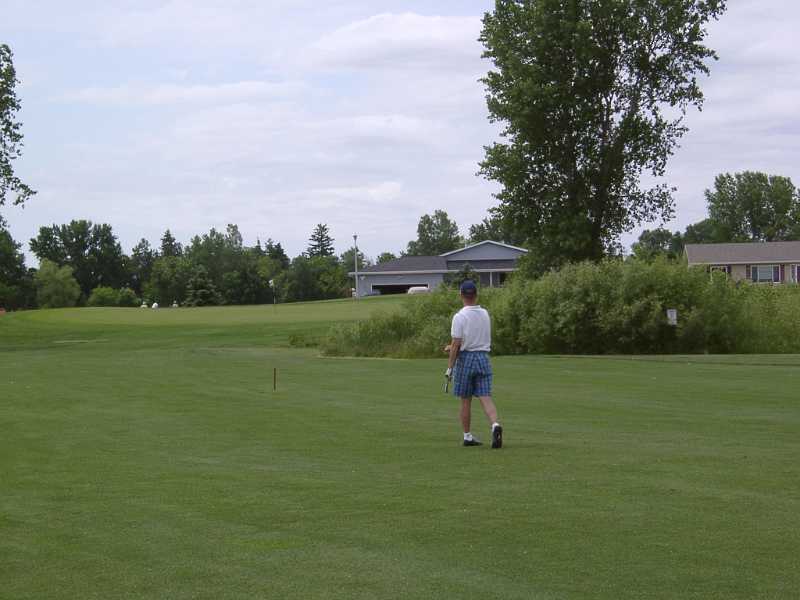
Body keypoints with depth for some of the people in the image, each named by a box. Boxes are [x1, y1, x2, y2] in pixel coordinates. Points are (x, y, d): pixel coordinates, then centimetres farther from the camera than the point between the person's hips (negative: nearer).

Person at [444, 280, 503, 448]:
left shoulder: (460, 316, -11)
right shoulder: (485, 314, 7)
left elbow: (457, 344, -14)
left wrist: (449, 367, -7)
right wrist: (453, 347, 25)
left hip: (465, 358, -4)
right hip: (483, 357, 4)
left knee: (465, 401, 8)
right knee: (486, 398, -1)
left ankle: (467, 436, 15)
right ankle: (495, 425, -25)